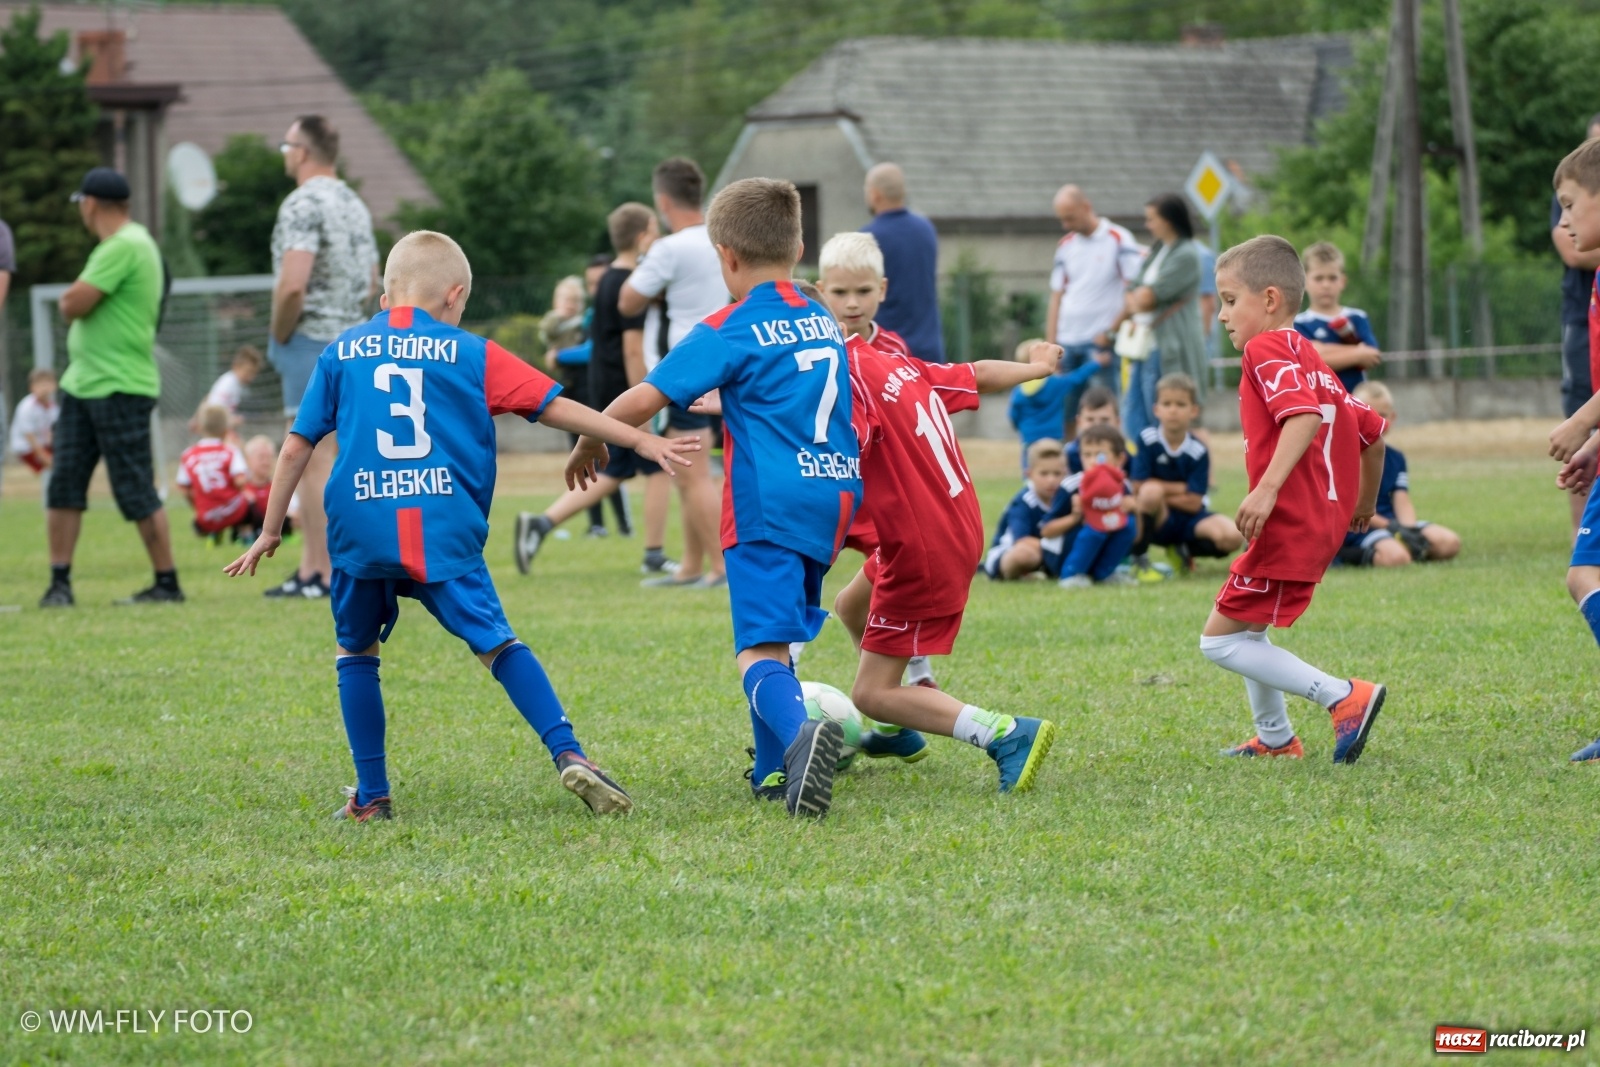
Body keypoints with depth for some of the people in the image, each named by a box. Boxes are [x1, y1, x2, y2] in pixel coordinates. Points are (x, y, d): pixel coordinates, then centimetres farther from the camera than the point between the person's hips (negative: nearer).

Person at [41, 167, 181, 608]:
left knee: (137, 494, -4)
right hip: (81, 384, 10)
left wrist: (73, 299, 1)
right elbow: (73, 306, 23)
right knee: (64, 485, 5)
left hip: (121, 389, -10)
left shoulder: (125, 247, -16)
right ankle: (59, 583, 8)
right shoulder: (115, 245, 16)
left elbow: (73, 305, -18)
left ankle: (167, 584, 4)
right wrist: (77, 301, 3)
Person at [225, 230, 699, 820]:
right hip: (443, 535, -1)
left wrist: (271, 531, 21)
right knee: (497, 641, 1)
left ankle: (371, 795, 16)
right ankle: (568, 755, -16)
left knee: (356, 649, 19)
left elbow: (297, 445, 14)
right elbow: (557, 407, 8)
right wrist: (640, 441, 13)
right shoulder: (470, 353, 10)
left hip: (360, 529, 1)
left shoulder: (340, 353, 15)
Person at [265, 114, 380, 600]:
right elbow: (371, 282, 21)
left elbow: (292, 284, -23)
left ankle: (329, 574, -6)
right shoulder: (355, 204, 14)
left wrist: (280, 335, -10)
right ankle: (310, 569, 15)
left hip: (312, 341, -9)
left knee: (316, 460, -6)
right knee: (309, 460, 13)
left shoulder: (303, 204, -14)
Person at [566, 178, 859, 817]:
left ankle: (800, 730, -44)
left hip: (767, 506, -7)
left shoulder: (728, 332, -5)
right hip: (833, 499, 7)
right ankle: (774, 773, 22)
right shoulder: (824, 322, 16)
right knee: (776, 632, 22)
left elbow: (640, 402, -10)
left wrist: (588, 445, 8)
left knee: (761, 650, -15)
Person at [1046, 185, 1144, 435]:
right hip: (1068, 341, 5)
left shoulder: (1118, 239, -3)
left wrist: (1111, 331, -13)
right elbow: (1056, 297, 15)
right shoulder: (1066, 245, 14)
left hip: (1100, 340, -5)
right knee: (1063, 413, 5)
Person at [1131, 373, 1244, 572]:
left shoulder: (1198, 451, -9)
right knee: (1151, 491, -36)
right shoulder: (1148, 440, -11)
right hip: (1159, 521, -2)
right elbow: (1139, 488, -13)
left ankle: (1184, 551, 8)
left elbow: (1193, 503, -11)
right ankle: (1137, 558, -15)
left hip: (1189, 519, 2)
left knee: (1232, 537, -25)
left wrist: (1163, 492, -11)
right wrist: (1180, 489, -15)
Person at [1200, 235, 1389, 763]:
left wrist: (1268, 487, -35)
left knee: (1221, 640, -7)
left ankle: (1343, 696, -14)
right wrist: (1364, 503, 38)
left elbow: (1304, 415, -27)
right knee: (1244, 631, 25)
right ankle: (1275, 739, 31)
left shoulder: (1267, 349, -10)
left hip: (1289, 524, -11)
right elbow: (1372, 431, 24)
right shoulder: (1309, 359, 20)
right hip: (1325, 521, 11)